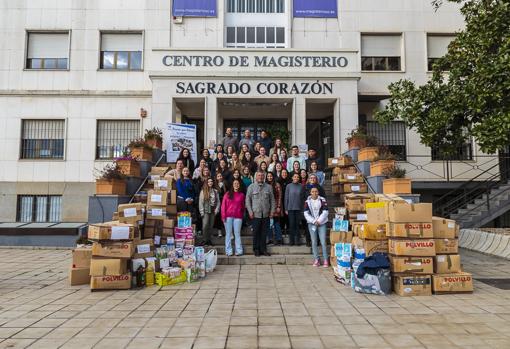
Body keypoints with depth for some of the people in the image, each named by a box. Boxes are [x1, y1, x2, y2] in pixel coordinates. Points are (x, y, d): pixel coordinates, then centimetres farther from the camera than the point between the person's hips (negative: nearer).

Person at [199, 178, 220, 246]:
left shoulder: (215, 191, 9)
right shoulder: (203, 191, 1)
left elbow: (218, 201, 9)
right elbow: (201, 202, -2)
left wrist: (216, 210, -3)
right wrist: (202, 212, -8)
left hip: (213, 211, 3)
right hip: (206, 211, -3)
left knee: (210, 226, 4)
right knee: (205, 225, -11)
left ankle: (209, 240, 12)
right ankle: (205, 240, -3)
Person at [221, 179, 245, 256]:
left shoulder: (242, 195, 8)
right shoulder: (228, 194, 5)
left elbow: (243, 206, 9)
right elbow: (223, 205, 3)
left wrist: (242, 215, -1)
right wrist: (223, 216, -4)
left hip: (238, 217, 0)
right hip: (228, 216, 0)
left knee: (237, 233, 2)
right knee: (228, 234, 4)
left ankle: (239, 251, 7)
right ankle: (228, 251, 9)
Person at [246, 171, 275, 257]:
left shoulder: (268, 187, 9)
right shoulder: (251, 187, 5)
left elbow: (272, 200, 10)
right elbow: (248, 200, 3)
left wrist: (272, 211, 2)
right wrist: (250, 211, -5)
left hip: (266, 214, 2)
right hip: (255, 214, -2)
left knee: (264, 233, 6)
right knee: (256, 233, 3)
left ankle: (263, 249, 16)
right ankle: (256, 250, 13)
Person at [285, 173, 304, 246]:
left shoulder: (301, 186, 4)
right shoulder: (289, 186, 2)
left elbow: (303, 197, 4)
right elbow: (286, 198, 3)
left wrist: (302, 208, 0)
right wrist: (286, 209, 0)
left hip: (298, 208, 1)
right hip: (290, 208, 0)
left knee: (297, 224, 3)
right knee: (291, 224, 2)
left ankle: (298, 240, 11)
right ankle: (291, 240, 10)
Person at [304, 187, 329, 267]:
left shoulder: (322, 200, -2)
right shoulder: (307, 201, 2)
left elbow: (325, 212, -5)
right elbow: (306, 214, -1)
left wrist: (319, 221, -12)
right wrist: (313, 221, -10)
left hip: (321, 224, -2)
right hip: (312, 224, 2)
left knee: (323, 242, -5)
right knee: (314, 242, 5)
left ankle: (326, 260, 3)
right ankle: (316, 259, 13)